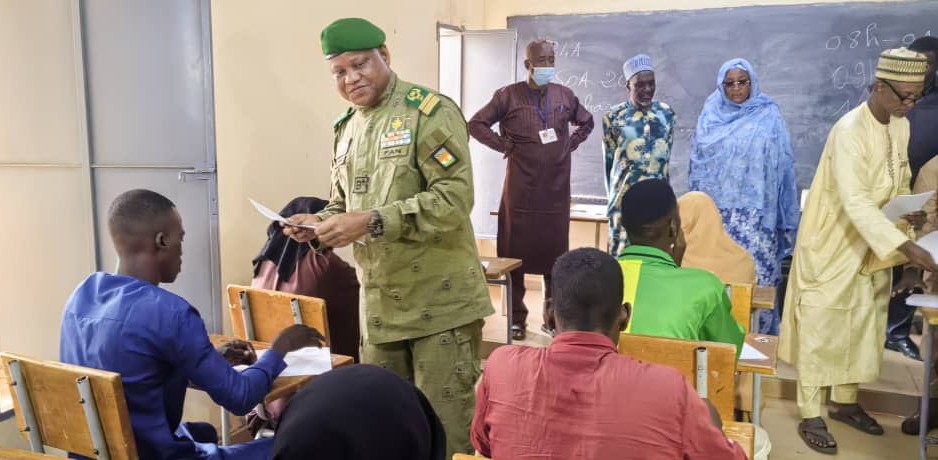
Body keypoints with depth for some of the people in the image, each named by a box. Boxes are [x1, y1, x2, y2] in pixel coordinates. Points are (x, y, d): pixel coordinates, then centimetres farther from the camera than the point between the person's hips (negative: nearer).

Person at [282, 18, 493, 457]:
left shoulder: (430, 111, -9)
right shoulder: (347, 127, 14)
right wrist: (321, 223, -1)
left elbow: (454, 197, -19)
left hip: (440, 301, -7)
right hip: (379, 303, 7)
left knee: (445, 424, 2)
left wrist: (373, 222, -25)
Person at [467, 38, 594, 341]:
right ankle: (516, 318, 13)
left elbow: (587, 122, 24)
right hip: (521, 191, -3)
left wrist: (571, 144, 8)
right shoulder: (509, 95, -2)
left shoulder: (565, 95, 8)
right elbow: (476, 124, -2)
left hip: (556, 190, 3)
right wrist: (504, 145, -8)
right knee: (515, 253, 3)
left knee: (556, 253, 8)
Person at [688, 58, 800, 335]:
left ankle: (758, 332, 5)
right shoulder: (711, 115, 10)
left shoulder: (769, 116, 3)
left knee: (756, 271, -5)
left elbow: (781, 163, 1)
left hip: (756, 210, -2)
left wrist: (782, 215, -4)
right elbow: (698, 161, 13)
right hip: (717, 209, 2)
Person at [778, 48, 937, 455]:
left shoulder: (901, 127, 3)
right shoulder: (850, 131, -23)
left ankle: (845, 401, 31)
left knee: (863, 326, 15)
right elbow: (856, 201, -31)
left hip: (873, 247, 8)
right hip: (833, 246, -8)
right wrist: (905, 246, -36)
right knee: (820, 329, -1)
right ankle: (810, 416, 8)